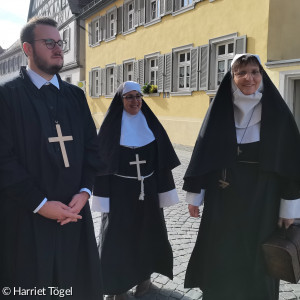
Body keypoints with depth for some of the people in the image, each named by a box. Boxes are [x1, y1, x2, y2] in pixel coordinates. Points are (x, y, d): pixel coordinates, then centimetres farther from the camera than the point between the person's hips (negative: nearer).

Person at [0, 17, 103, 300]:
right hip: (27, 217, -4)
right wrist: (40, 203, -14)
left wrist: (84, 191, -5)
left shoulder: (75, 95, 11)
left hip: (74, 211, 4)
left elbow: (91, 146, 8)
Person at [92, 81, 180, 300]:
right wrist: (104, 199, -8)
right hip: (119, 191, -3)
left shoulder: (151, 124, 2)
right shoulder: (111, 126, -6)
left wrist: (163, 192, 1)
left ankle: (144, 276, 35)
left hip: (148, 190, 3)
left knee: (147, 232, 14)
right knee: (118, 237, 4)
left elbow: (162, 160, 3)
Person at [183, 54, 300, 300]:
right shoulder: (220, 111, -1)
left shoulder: (278, 113, -4)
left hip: (261, 201, -1)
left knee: (257, 258, 10)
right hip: (222, 200, 1)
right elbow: (203, 153, 2)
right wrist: (194, 195, 1)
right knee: (218, 256, 11)